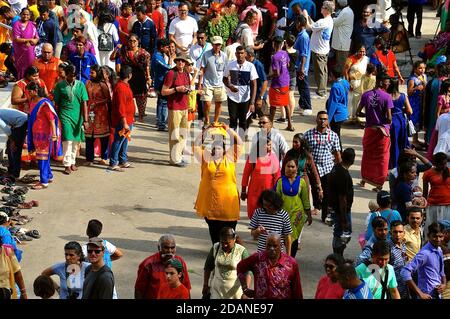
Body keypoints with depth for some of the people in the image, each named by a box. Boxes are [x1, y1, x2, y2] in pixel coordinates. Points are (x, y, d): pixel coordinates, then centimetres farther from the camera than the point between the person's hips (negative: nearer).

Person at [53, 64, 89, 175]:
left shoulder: (80, 85, 4)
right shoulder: (60, 85, 1)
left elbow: (84, 103, 2)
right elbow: (56, 103, 5)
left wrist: (85, 120, -3)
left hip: (78, 116, 2)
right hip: (65, 116, -2)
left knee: (76, 141, 7)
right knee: (67, 140, -9)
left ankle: (72, 162, 22)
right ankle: (67, 165, -6)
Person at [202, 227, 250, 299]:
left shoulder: (241, 251, -12)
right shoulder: (215, 248, -2)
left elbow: (247, 273, -11)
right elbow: (208, 268, 8)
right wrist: (205, 285, 9)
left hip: (235, 290, -2)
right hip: (217, 290, 3)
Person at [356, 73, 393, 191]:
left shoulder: (366, 95, -3)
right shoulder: (387, 97, -14)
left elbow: (358, 113, -1)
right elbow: (389, 118, -17)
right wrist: (389, 122, 5)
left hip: (369, 129, 3)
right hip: (382, 130, -3)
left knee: (367, 154, 20)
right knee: (382, 157, 8)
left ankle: (364, 179, 31)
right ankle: (379, 184, 12)